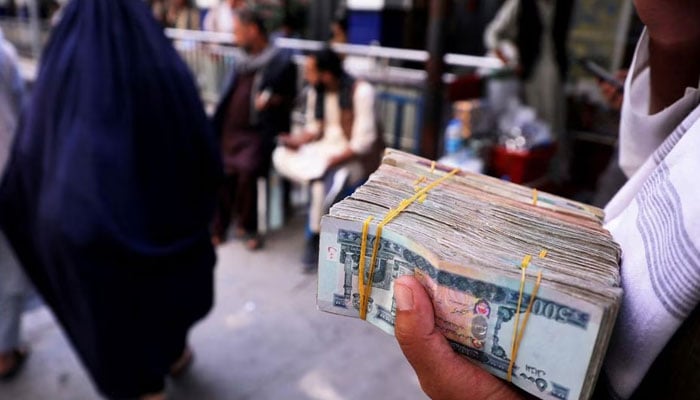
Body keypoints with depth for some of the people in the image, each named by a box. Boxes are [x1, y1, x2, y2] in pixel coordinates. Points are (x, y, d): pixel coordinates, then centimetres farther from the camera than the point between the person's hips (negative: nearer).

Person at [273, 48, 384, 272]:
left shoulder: (361, 91, -17)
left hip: (355, 155, -6)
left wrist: (333, 160, -25)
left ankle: (315, 239, -11)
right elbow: (314, 128, 10)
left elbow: (363, 141, -19)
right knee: (281, 157, -16)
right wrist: (298, 141, -11)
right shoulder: (316, 92, 3)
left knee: (322, 182, -32)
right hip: (324, 146, 7)